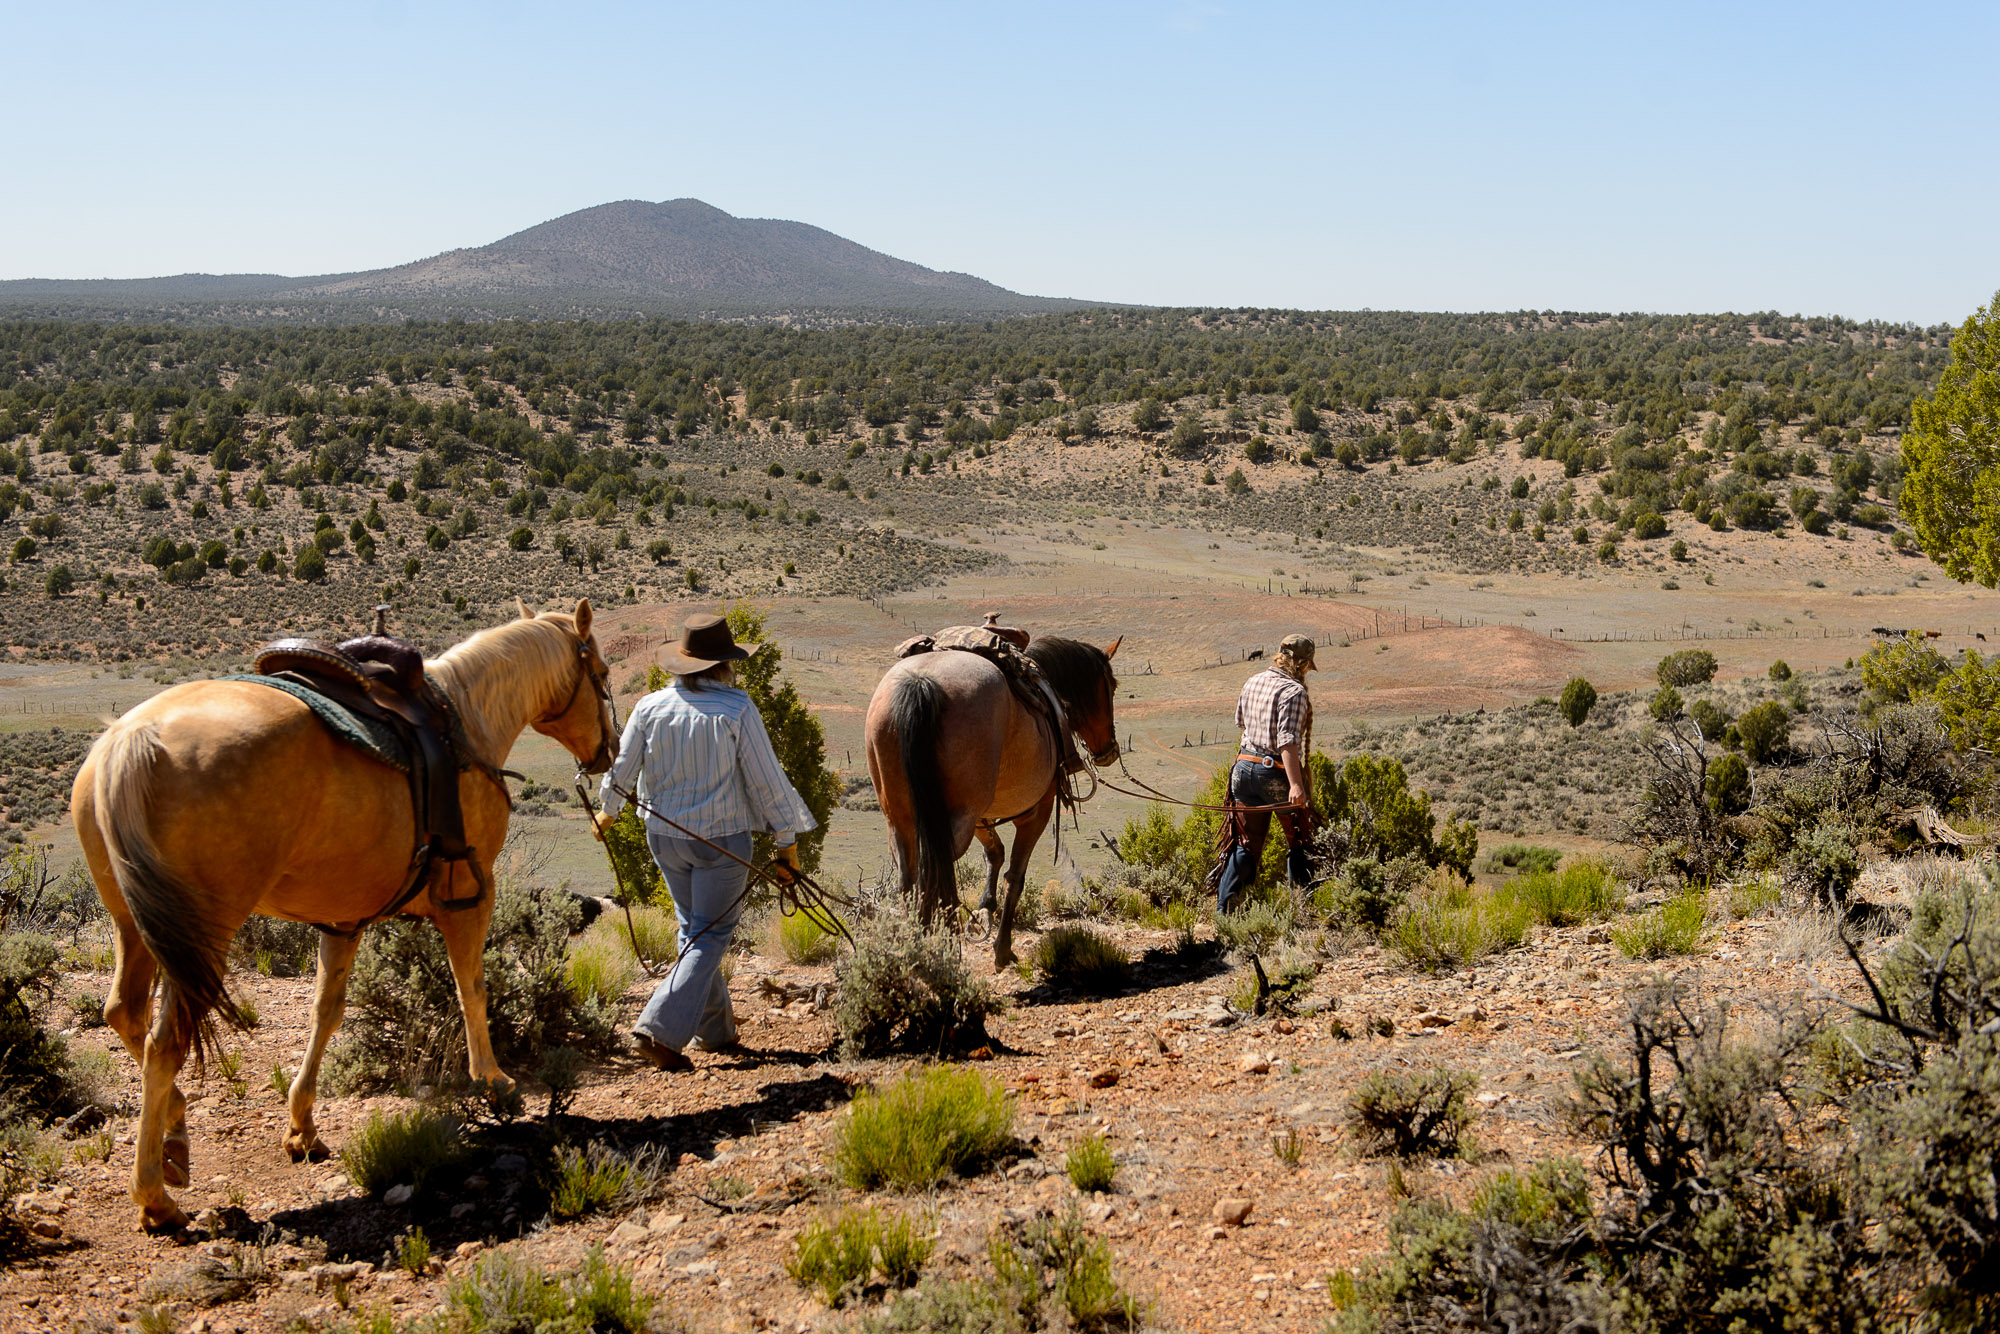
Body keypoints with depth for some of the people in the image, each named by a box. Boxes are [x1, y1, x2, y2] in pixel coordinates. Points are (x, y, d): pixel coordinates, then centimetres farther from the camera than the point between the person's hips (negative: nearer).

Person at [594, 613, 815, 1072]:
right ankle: (660, 1027, -11)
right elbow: (766, 781, -12)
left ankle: (715, 1028, 29)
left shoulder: (651, 707, -4)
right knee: (711, 936, 3)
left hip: (664, 836, 5)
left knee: (693, 928, 20)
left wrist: (607, 812, 25)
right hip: (722, 839, -5)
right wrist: (787, 844, -4)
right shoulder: (738, 711, -14)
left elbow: (621, 768, 4)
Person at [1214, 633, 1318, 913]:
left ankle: (1223, 907, 5)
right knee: (1300, 840, 12)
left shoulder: (1252, 683, 7)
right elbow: (1288, 741, -26)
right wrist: (1296, 785, -31)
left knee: (1245, 845, 11)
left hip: (1244, 768, 6)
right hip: (1276, 773, -6)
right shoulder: (1294, 692, -15)